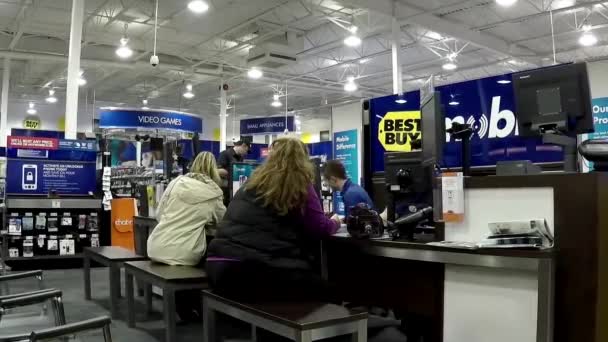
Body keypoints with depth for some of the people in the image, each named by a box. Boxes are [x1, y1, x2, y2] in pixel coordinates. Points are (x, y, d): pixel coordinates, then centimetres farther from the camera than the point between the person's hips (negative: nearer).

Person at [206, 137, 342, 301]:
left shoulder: (252, 183, 17)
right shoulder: (301, 187, 1)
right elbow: (319, 230, 0)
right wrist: (334, 222, 23)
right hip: (266, 271, -6)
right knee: (321, 288, 17)